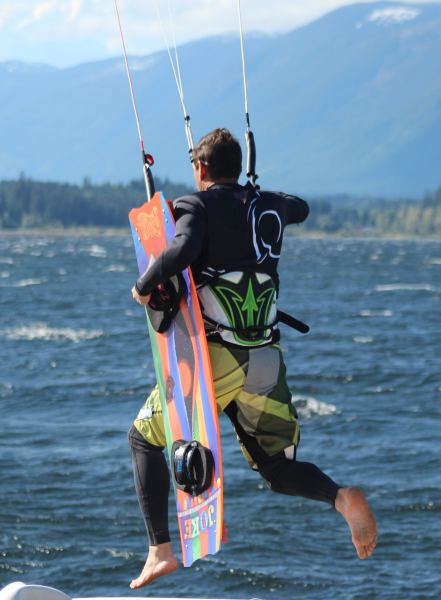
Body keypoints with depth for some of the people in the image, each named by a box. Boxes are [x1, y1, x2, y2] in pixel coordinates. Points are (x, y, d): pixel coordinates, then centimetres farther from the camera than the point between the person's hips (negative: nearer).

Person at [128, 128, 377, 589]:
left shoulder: (196, 205, -4)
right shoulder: (267, 207, 13)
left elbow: (183, 248, -26)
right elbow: (301, 208, 38)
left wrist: (144, 286, -9)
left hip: (212, 359, -4)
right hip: (265, 362, 4)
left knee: (144, 438, 17)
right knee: (279, 471, 14)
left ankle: (160, 550, 5)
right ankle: (342, 497, -18)